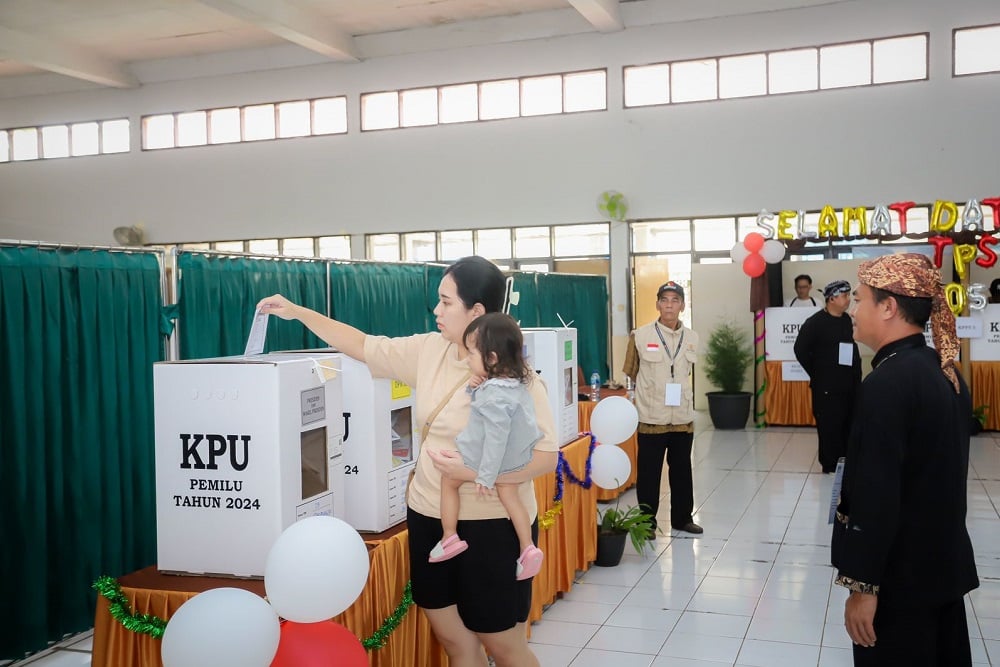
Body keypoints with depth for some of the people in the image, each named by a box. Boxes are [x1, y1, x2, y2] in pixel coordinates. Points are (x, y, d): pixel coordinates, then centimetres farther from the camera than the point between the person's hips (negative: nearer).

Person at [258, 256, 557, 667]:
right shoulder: (428, 350, 1)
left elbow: (546, 457, -18)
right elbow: (364, 346, 10)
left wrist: (474, 471, -26)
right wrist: (298, 312, 8)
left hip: (490, 525, -6)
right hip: (429, 515, 6)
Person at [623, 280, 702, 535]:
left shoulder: (692, 338, 4)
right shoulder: (640, 336, -7)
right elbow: (631, 374, 3)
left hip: (683, 418, 4)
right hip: (651, 418, -3)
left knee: (681, 471, 14)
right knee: (649, 473, 4)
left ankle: (682, 517, 29)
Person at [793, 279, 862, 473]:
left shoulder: (847, 320, 9)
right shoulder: (815, 322, -10)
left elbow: (852, 348, 17)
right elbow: (800, 350, -10)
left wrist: (857, 376, 10)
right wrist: (816, 373, -5)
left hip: (849, 384, 6)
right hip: (827, 386, -6)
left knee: (850, 426, 11)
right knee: (829, 427, -1)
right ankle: (830, 465, 11)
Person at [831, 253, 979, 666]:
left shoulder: (887, 383, -22)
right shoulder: (946, 373, 6)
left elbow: (877, 496, -24)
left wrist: (863, 585, -18)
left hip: (900, 575, -9)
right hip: (944, 563, 9)